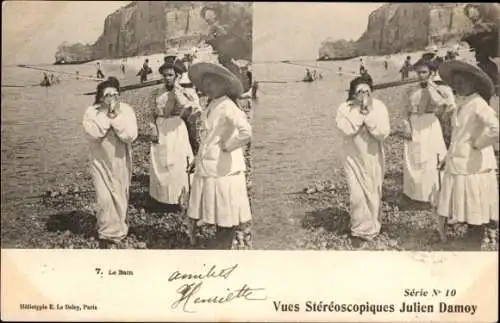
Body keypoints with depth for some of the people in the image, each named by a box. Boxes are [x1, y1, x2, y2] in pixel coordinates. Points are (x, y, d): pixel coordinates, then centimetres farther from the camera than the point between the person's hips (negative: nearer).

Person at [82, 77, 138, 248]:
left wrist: (116, 116, -26)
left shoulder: (126, 110, -10)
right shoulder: (91, 112, -9)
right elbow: (93, 134, -26)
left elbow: (130, 135, -22)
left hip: (121, 162, 1)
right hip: (101, 162, -1)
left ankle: (117, 227, 36)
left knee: (120, 196, 14)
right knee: (105, 199, -8)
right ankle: (108, 233, 10)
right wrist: (106, 115, -25)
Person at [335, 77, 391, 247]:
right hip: (354, 158, -1)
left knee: (373, 193, 11)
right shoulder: (344, 109, -10)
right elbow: (347, 130, -25)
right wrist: (360, 111, -24)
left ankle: (372, 226, 33)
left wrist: (368, 113, -25)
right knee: (357, 195, -6)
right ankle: (359, 230, 14)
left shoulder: (379, 107, -9)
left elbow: (383, 133, -20)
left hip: (373, 158, 1)